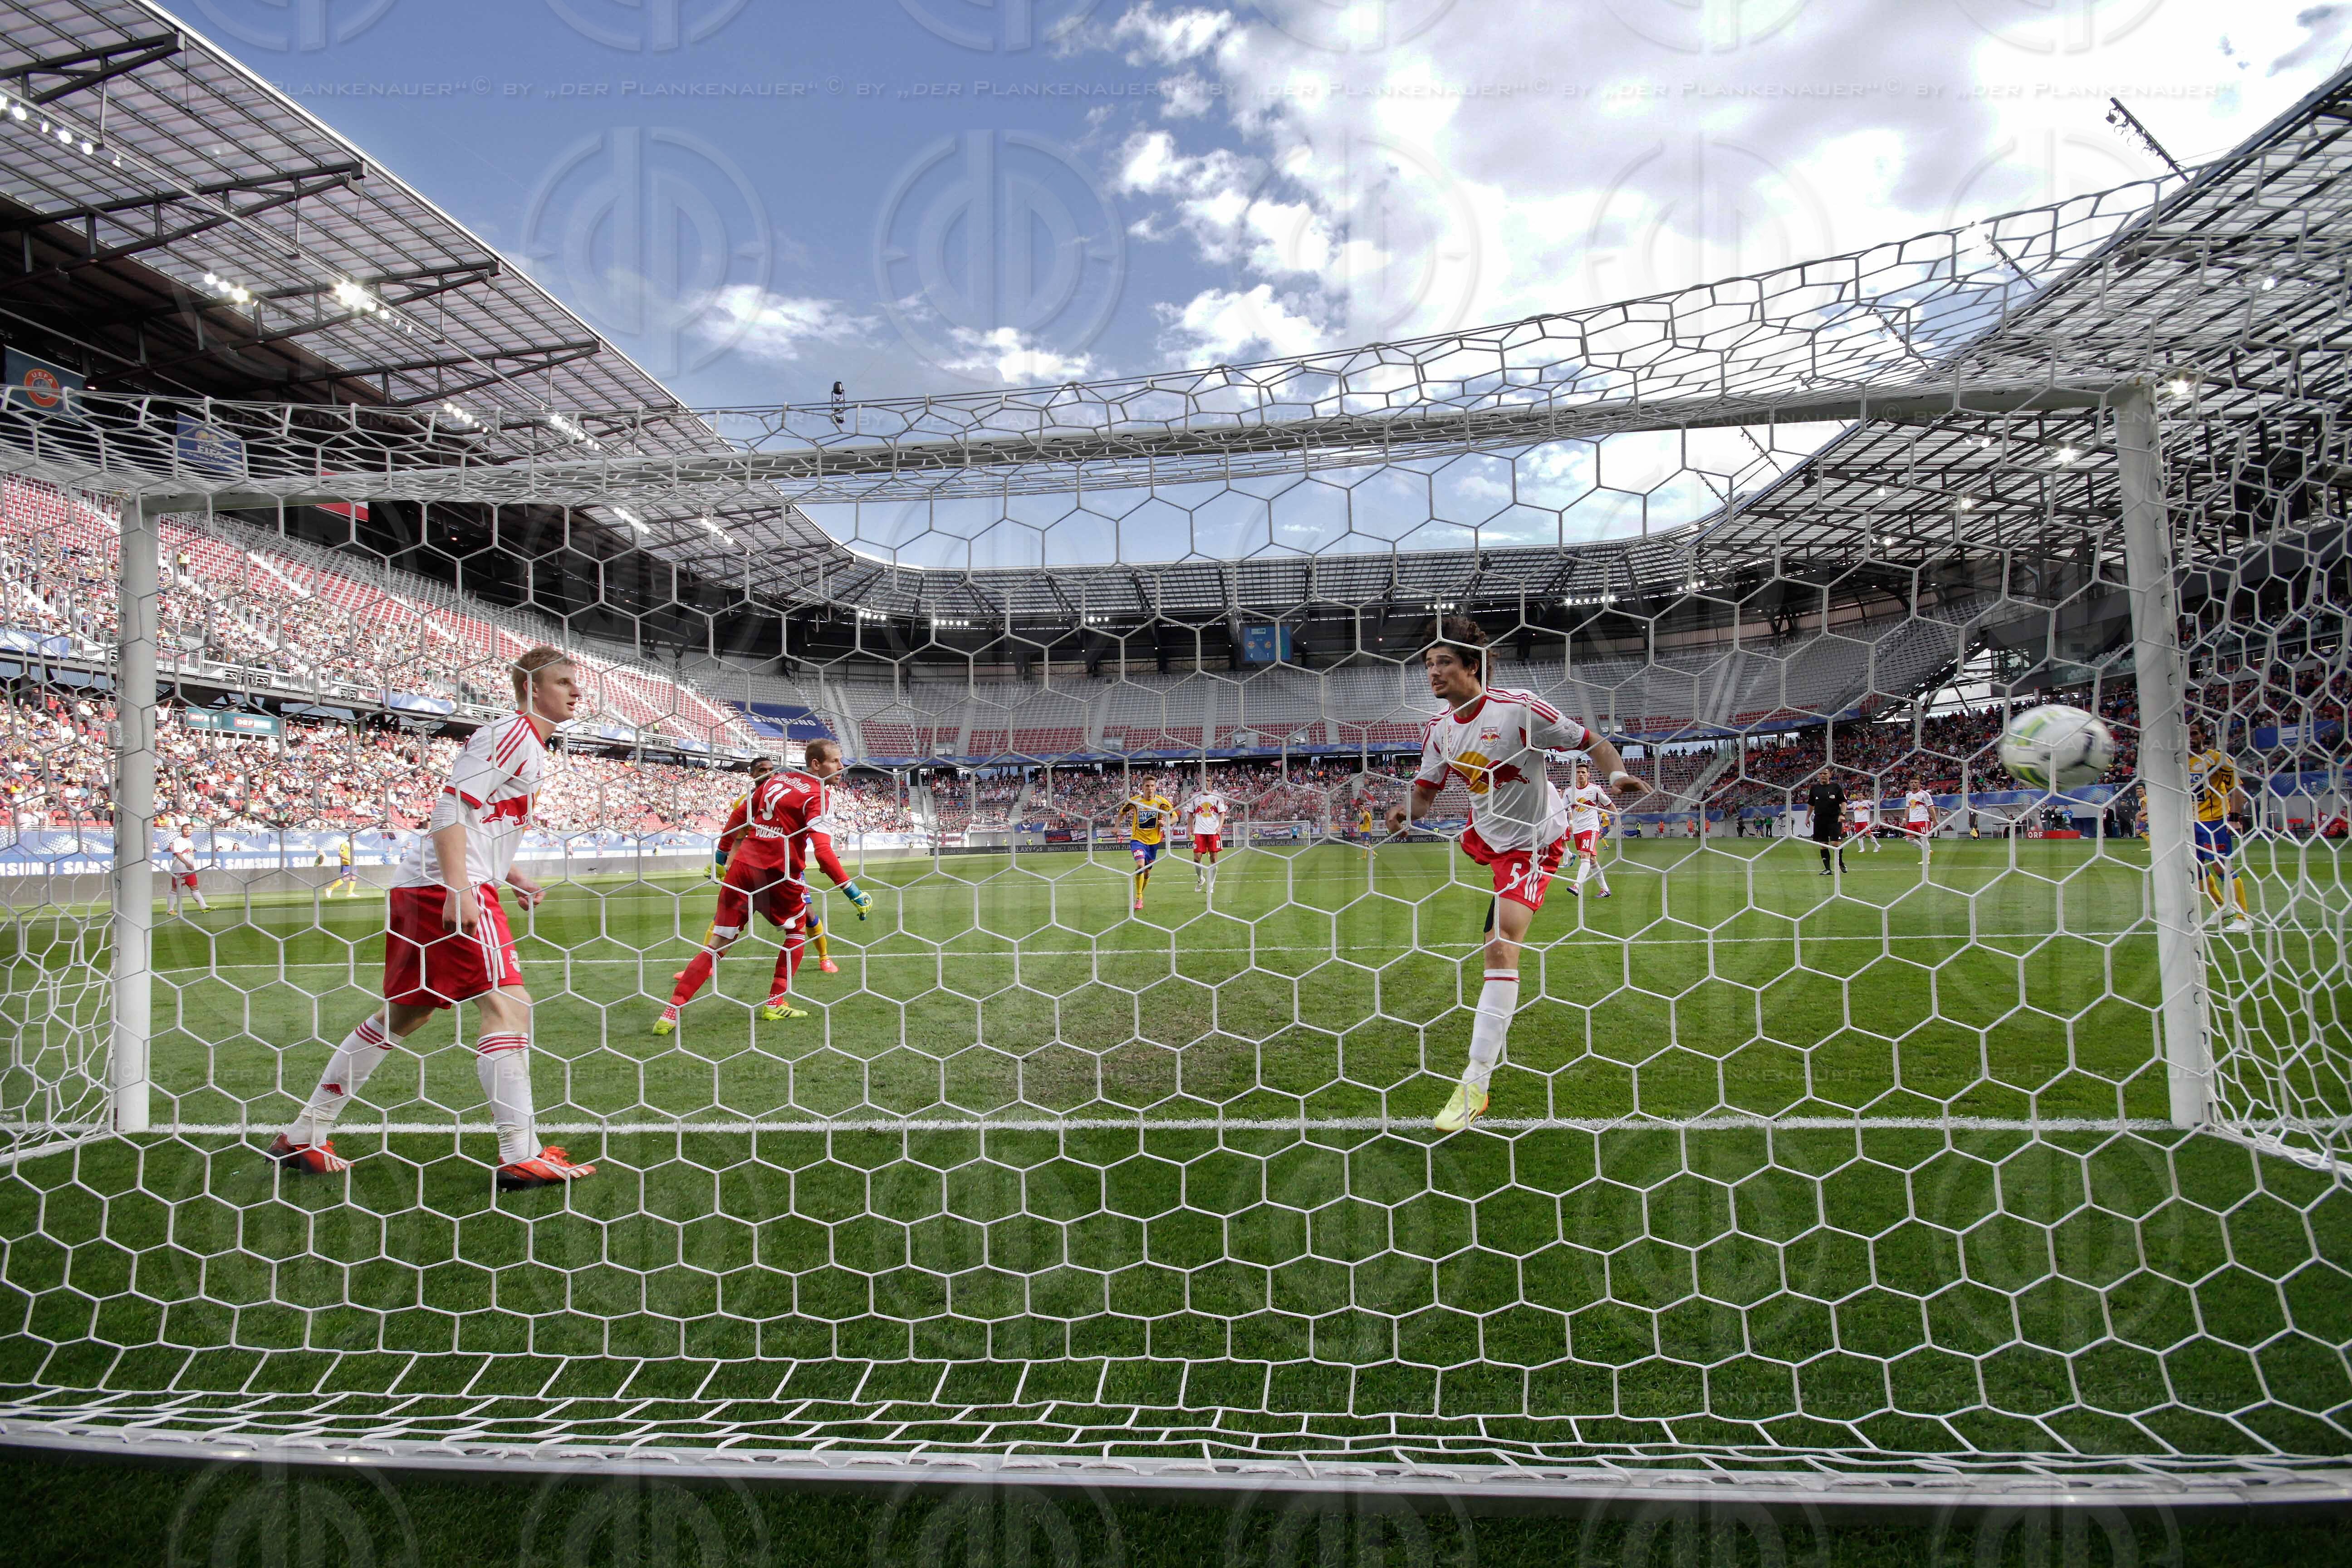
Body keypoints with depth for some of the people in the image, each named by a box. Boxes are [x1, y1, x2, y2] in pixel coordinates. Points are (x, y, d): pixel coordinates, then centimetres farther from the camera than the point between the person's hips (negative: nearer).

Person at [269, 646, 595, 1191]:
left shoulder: (531, 749, 21)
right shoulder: (512, 734, -9)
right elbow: (453, 808, -18)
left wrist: (517, 881, 20)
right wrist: (459, 889, -24)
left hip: (423, 888, 10)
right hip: (449, 887, -10)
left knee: (404, 1012, 16)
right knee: (508, 1003, -14)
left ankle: (302, 1136, 25)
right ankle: (521, 1157, -15)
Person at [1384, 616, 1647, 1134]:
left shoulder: (1519, 708, -24)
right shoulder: (1439, 730, -6)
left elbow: (1590, 743, -16)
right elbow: (1426, 789, 3)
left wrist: (1619, 773, -35)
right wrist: (1407, 813, -19)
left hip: (1534, 843, -7)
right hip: (1485, 833, 7)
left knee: (1500, 949, -19)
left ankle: (1475, 1085, -17)